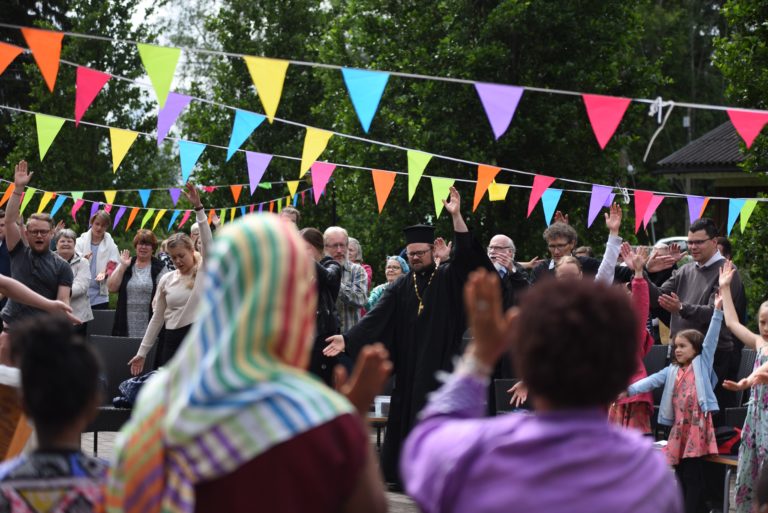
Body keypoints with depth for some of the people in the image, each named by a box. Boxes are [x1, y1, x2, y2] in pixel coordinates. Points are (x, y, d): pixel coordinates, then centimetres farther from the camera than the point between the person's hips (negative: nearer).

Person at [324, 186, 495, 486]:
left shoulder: (448, 279, 1)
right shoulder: (401, 288, 8)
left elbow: (466, 256, -16)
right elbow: (375, 318, 0)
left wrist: (456, 217, -26)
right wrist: (347, 339, -13)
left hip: (440, 365, -3)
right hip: (408, 367, 3)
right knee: (404, 417, 5)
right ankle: (402, 474, 13)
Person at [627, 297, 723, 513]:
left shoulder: (702, 362, 4)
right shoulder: (672, 370, 16)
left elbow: (711, 338, -3)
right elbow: (652, 381, 6)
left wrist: (717, 311, -12)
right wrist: (629, 390, -8)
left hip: (697, 423, -5)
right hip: (679, 424, 5)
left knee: (693, 475, -5)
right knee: (681, 474, 11)